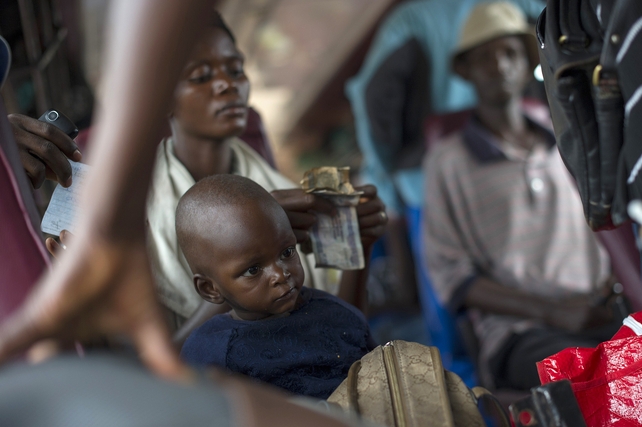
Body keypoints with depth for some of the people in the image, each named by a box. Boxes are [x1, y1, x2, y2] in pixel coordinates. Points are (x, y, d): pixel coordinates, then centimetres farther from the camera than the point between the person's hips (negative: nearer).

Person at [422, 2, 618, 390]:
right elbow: (451, 275, 2)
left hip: (601, 320, 5)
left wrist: (612, 289, -2)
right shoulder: (449, 161, 8)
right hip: (519, 333, -4)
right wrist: (552, 311, -10)